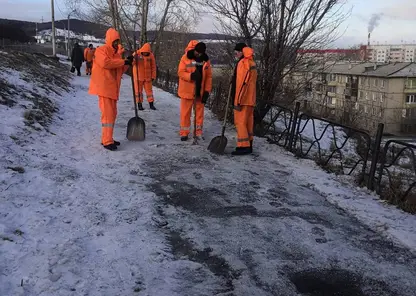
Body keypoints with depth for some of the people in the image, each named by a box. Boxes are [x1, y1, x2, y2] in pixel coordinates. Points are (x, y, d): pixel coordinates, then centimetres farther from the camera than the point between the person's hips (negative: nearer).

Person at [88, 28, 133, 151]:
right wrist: (123, 61, -21)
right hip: (104, 87, -9)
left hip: (112, 88, 9)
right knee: (108, 114, -11)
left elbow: (120, 71, 20)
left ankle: (107, 139, 22)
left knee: (112, 114, 12)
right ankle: (107, 141, -7)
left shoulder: (116, 53, 18)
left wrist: (127, 63, 2)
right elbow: (105, 63, -27)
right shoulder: (101, 50, -8)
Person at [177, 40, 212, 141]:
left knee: (200, 112, 10)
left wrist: (207, 91, -4)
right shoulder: (186, 58, -6)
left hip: (200, 91, 3)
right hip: (187, 90, -2)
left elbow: (209, 76, 3)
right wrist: (191, 76, -27)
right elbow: (180, 72, -9)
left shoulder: (206, 60, 2)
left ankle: (199, 132, 21)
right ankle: (184, 132, 15)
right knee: (185, 112, 5)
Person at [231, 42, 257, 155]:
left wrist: (238, 100, -20)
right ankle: (248, 145, 17)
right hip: (250, 99, 10)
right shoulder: (251, 63, 16)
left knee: (240, 122, -6)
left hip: (243, 99, -10)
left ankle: (243, 146, -7)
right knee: (248, 122, 12)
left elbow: (242, 83, -21)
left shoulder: (243, 63, -15)